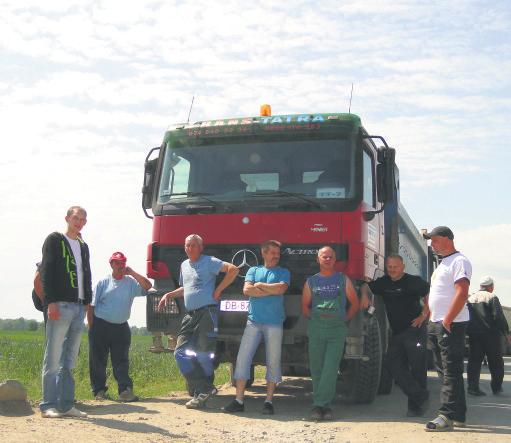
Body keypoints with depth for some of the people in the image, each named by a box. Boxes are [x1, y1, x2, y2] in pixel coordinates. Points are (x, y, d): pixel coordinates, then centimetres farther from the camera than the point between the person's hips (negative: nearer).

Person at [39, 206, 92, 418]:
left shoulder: (83, 247, 21)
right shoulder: (55, 240, 1)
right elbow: (46, 272, -8)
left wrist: (88, 303, 11)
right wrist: (51, 302, -17)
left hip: (79, 308, 7)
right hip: (60, 305, -7)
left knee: (69, 359, 8)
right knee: (53, 357, -6)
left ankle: (66, 405, 11)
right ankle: (48, 405, -1)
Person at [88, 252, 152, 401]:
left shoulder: (131, 282, 7)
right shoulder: (103, 282, 4)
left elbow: (147, 286, -9)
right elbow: (92, 305, 2)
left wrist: (132, 273, -10)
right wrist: (91, 327, -3)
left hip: (121, 327, 1)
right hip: (101, 326, -1)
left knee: (121, 360, 0)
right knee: (98, 360, 2)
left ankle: (125, 390, -2)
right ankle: (99, 390, 12)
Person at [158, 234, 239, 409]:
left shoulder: (209, 262, -4)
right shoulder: (184, 265, 19)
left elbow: (233, 269, -14)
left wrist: (218, 290, -12)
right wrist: (169, 295, 20)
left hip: (207, 312, -8)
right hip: (190, 315, 8)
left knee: (203, 354, -7)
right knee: (181, 352, -3)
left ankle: (203, 390, 7)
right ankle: (204, 388, -3)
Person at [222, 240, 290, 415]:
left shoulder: (283, 272, 11)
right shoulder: (254, 270, 15)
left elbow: (281, 288, -10)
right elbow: (247, 290, -2)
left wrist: (260, 285, -1)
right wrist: (271, 291, -5)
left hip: (274, 323, -1)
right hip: (253, 321, 1)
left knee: (273, 362, 1)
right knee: (243, 358, -4)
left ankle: (269, 401, 9)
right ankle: (238, 401, 0)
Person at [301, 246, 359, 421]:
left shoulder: (343, 280, 11)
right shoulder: (311, 281, 13)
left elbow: (354, 303, 14)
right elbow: (305, 306, 16)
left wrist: (344, 319, 6)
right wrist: (315, 319, 4)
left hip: (337, 329, -1)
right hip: (316, 329, 2)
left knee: (331, 369, -11)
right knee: (316, 369, 1)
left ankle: (319, 404, -9)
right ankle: (325, 405, 11)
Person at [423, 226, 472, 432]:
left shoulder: (459, 261, -10)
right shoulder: (443, 263, 20)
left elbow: (462, 293, -21)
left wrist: (446, 321, -21)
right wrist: (432, 320, 17)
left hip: (451, 325, -10)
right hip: (437, 324, 10)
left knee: (451, 371, -8)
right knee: (447, 371, 13)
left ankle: (447, 416, -8)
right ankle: (458, 415, 20)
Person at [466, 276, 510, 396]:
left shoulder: (470, 299, 11)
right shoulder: (492, 297, -8)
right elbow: (499, 317, -15)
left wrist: (468, 332, 18)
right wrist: (506, 332, -7)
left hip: (474, 335, 5)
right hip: (491, 334, -5)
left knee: (474, 361, 5)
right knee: (496, 362, 7)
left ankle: (472, 386, -2)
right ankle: (496, 387, 11)